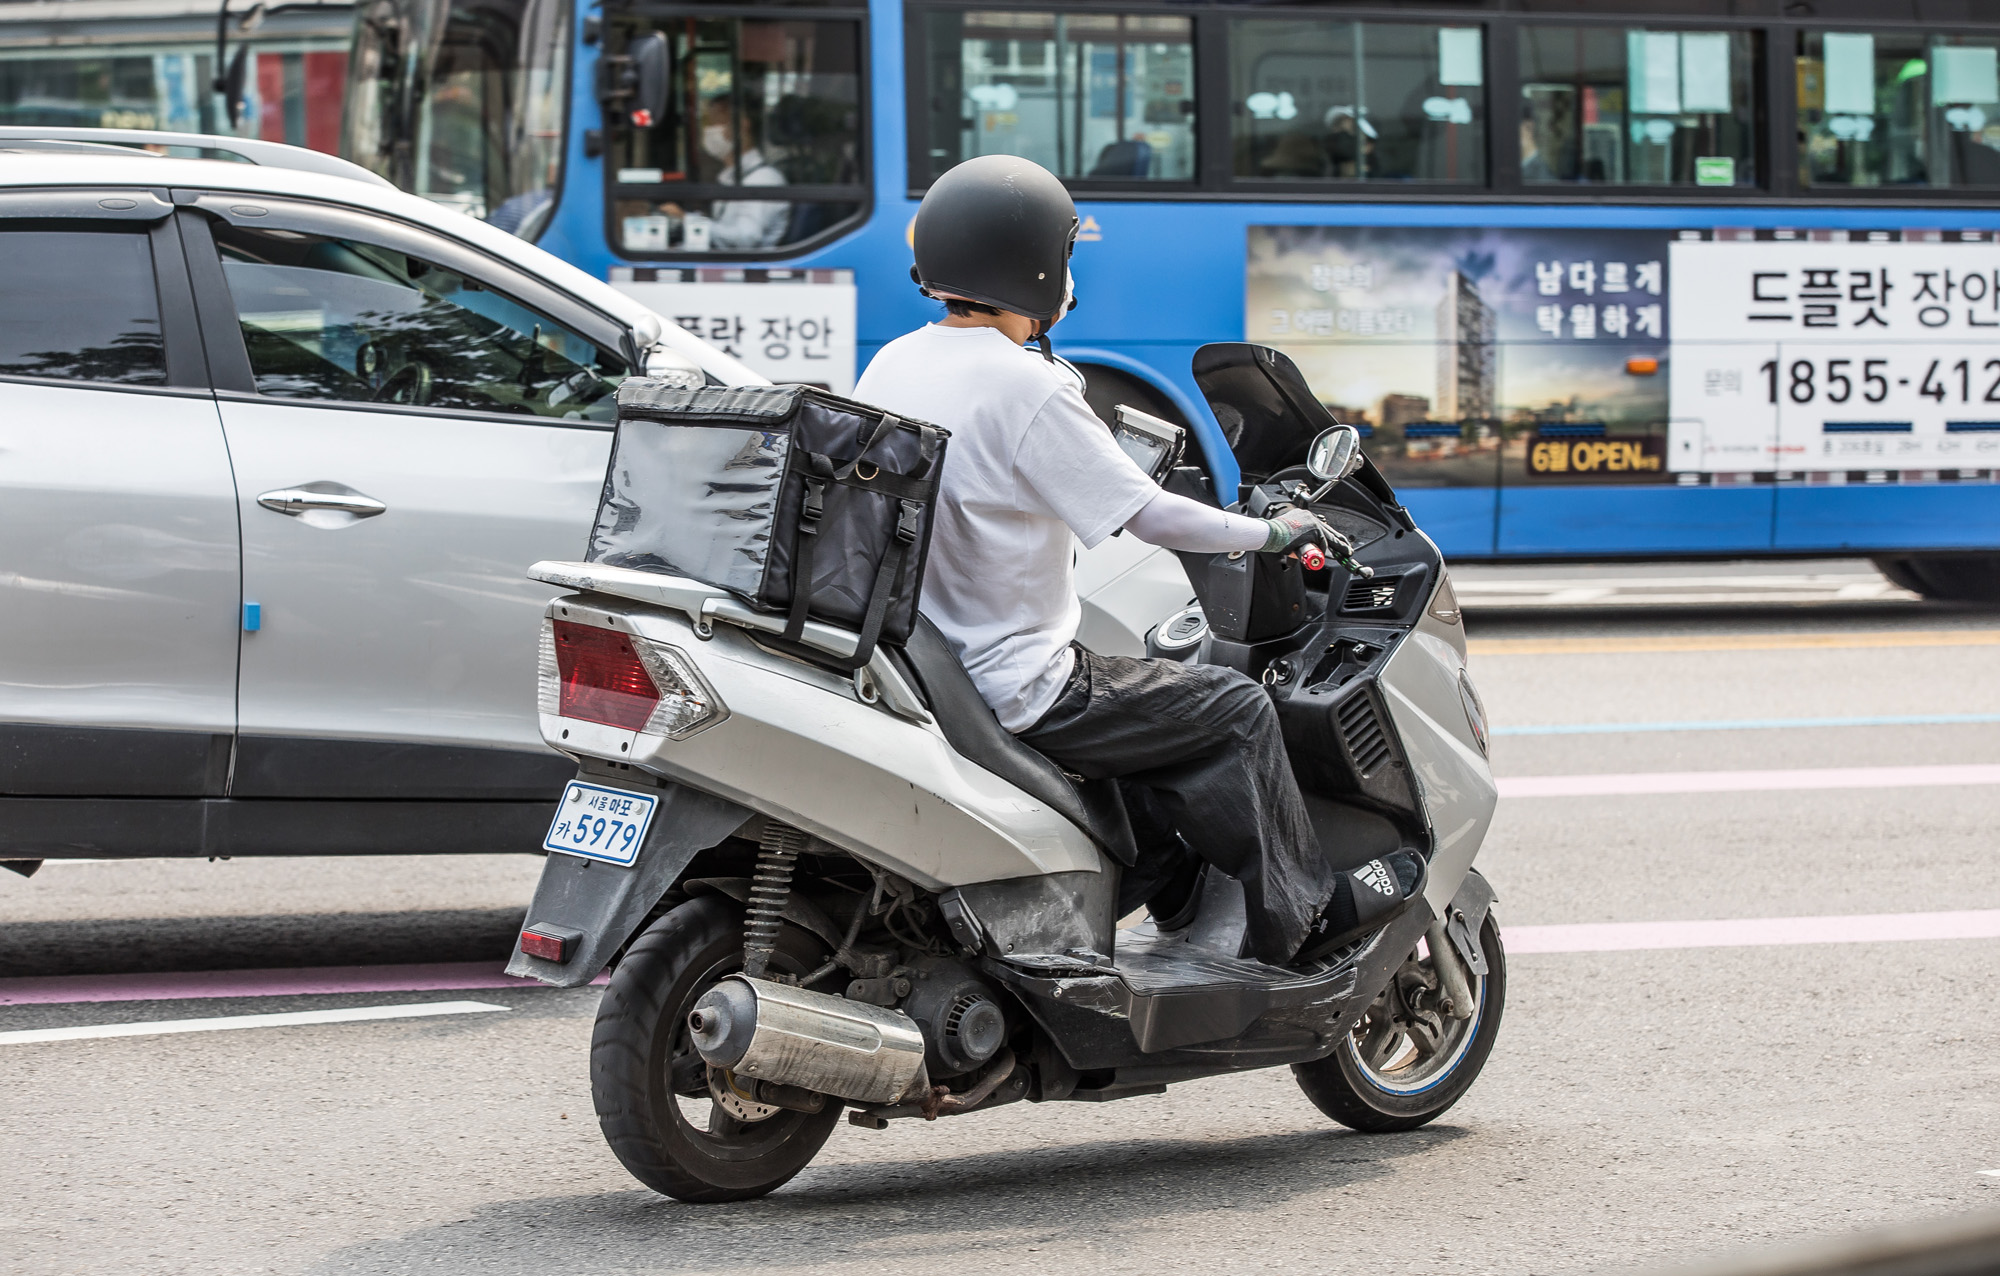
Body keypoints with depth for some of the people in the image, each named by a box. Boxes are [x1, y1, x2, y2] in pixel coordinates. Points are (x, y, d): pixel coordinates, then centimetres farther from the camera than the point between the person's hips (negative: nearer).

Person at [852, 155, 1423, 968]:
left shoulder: (890, 366, 4)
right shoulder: (1027, 389, -20)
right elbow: (1149, 517, -16)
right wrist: (1272, 532, -1)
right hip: (1012, 698, -9)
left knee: (1133, 685, 31)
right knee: (1233, 709, 5)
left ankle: (1167, 873, 39)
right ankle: (1306, 917, 15)